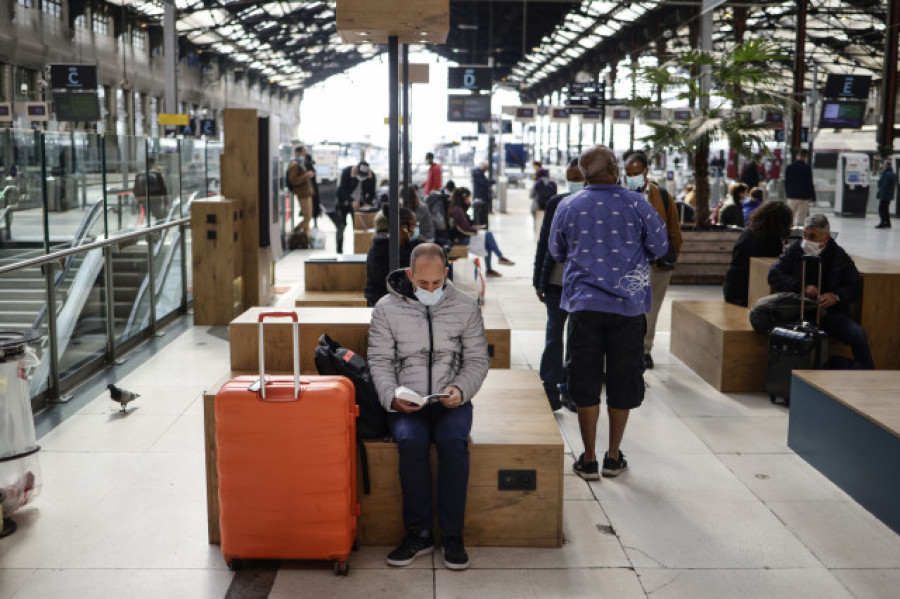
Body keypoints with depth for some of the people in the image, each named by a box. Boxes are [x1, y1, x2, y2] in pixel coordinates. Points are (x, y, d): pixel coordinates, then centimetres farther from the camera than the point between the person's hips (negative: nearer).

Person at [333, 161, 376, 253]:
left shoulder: (371, 176, -12)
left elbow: (372, 193, -6)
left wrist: (367, 202, -26)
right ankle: (339, 251, 4)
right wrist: (352, 201, -37)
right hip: (343, 203, -2)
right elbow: (342, 190, -23)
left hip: (358, 204, 2)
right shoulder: (346, 172, -20)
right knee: (341, 227, -3)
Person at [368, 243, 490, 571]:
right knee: (411, 442, -32)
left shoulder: (466, 307, 5)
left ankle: (452, 534, -17)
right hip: (405, 403, 0)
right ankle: (419, 533, -16)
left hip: (451, 401, 1)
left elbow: (477, 359, 7)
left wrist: (461, 390, -12)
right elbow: (380, 361, 2)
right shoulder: (386, 308, 2)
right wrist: (393, 395, -16)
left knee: (453, 441, -31)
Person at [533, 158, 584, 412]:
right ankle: (551, 389, 11)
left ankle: (569, 389, 20)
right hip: (557, 281, 1)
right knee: (554, 335, 3)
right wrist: (539, 280, 5)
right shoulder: (556, 203, 4)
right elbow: (544, 241, 8)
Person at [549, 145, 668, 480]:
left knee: (585, 380, 7)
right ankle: (613, 458, 19)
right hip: (628, 304, 0)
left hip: (584, 304, 1)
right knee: (622, 380, 10)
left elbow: (557, 253, 14)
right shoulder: (637, 204, -4)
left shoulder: (568, 207, 1)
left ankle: (589, 460, 11)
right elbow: (659, 248, 5)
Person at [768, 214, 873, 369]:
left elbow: (856, 286, 10)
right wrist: (801, 287, -12)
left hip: (830, 311, 1)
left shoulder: (839, 256, 7)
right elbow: (774, 275, 1)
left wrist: (837, 296, -11)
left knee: (859, 334, -23)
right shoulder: (795, 250, 8)